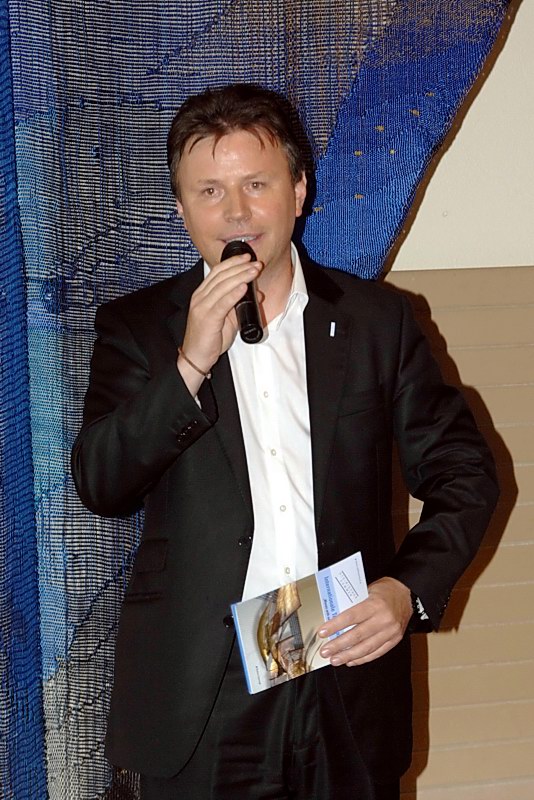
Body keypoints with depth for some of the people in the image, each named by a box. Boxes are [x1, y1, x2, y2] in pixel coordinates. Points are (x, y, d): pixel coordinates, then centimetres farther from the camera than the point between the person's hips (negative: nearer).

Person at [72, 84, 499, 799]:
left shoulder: (378, 319, 4)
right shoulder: (137, 328, 3)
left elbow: (463, 475, 6)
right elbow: (101, 487, -8)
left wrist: (410, 589, -9)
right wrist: (191, 363, -18)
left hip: (350, 684, 1)